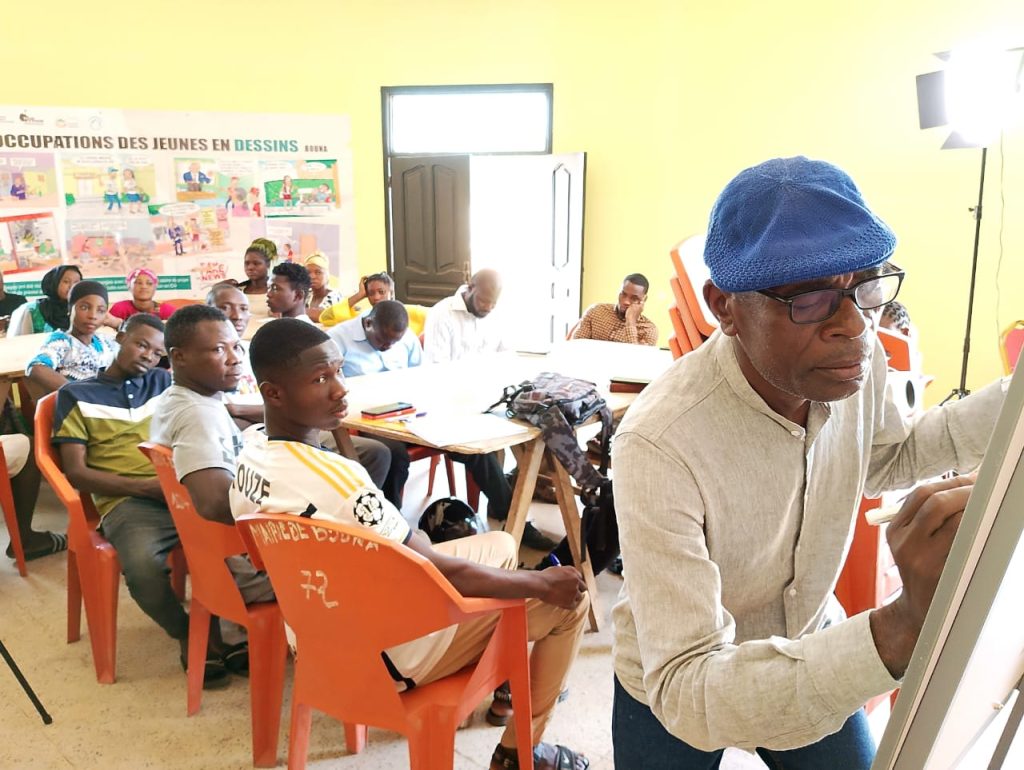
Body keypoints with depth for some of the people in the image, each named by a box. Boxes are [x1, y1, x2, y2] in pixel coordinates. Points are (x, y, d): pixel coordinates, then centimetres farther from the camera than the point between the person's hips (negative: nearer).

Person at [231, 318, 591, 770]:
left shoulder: (250, 461, -6)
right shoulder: (335, 479, -35)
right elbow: (445, 575, -26)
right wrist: (543, 583, -12)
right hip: (388, 653, -8)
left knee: (500, 545, 22)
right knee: (569, 596, 1)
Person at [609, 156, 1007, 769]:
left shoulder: (856, 364, -18)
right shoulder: (659, 445, -38)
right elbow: (686, 694, -38)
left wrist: (1011, 403, -10)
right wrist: (905, 627, -50)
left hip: (813, 656, 5)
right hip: (675, 701, -4)